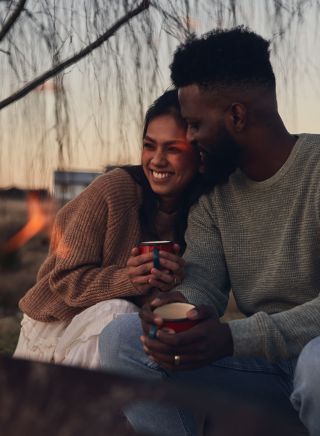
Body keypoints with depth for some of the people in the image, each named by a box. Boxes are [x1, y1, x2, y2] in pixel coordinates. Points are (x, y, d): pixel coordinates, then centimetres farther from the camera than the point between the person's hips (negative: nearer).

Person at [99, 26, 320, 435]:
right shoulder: (214, 191, 7)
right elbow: (203, 282, 1)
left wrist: (231, 338, -32)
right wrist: (177, 305, -24)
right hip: (260, 359, 6)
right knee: (122, 337, -10)